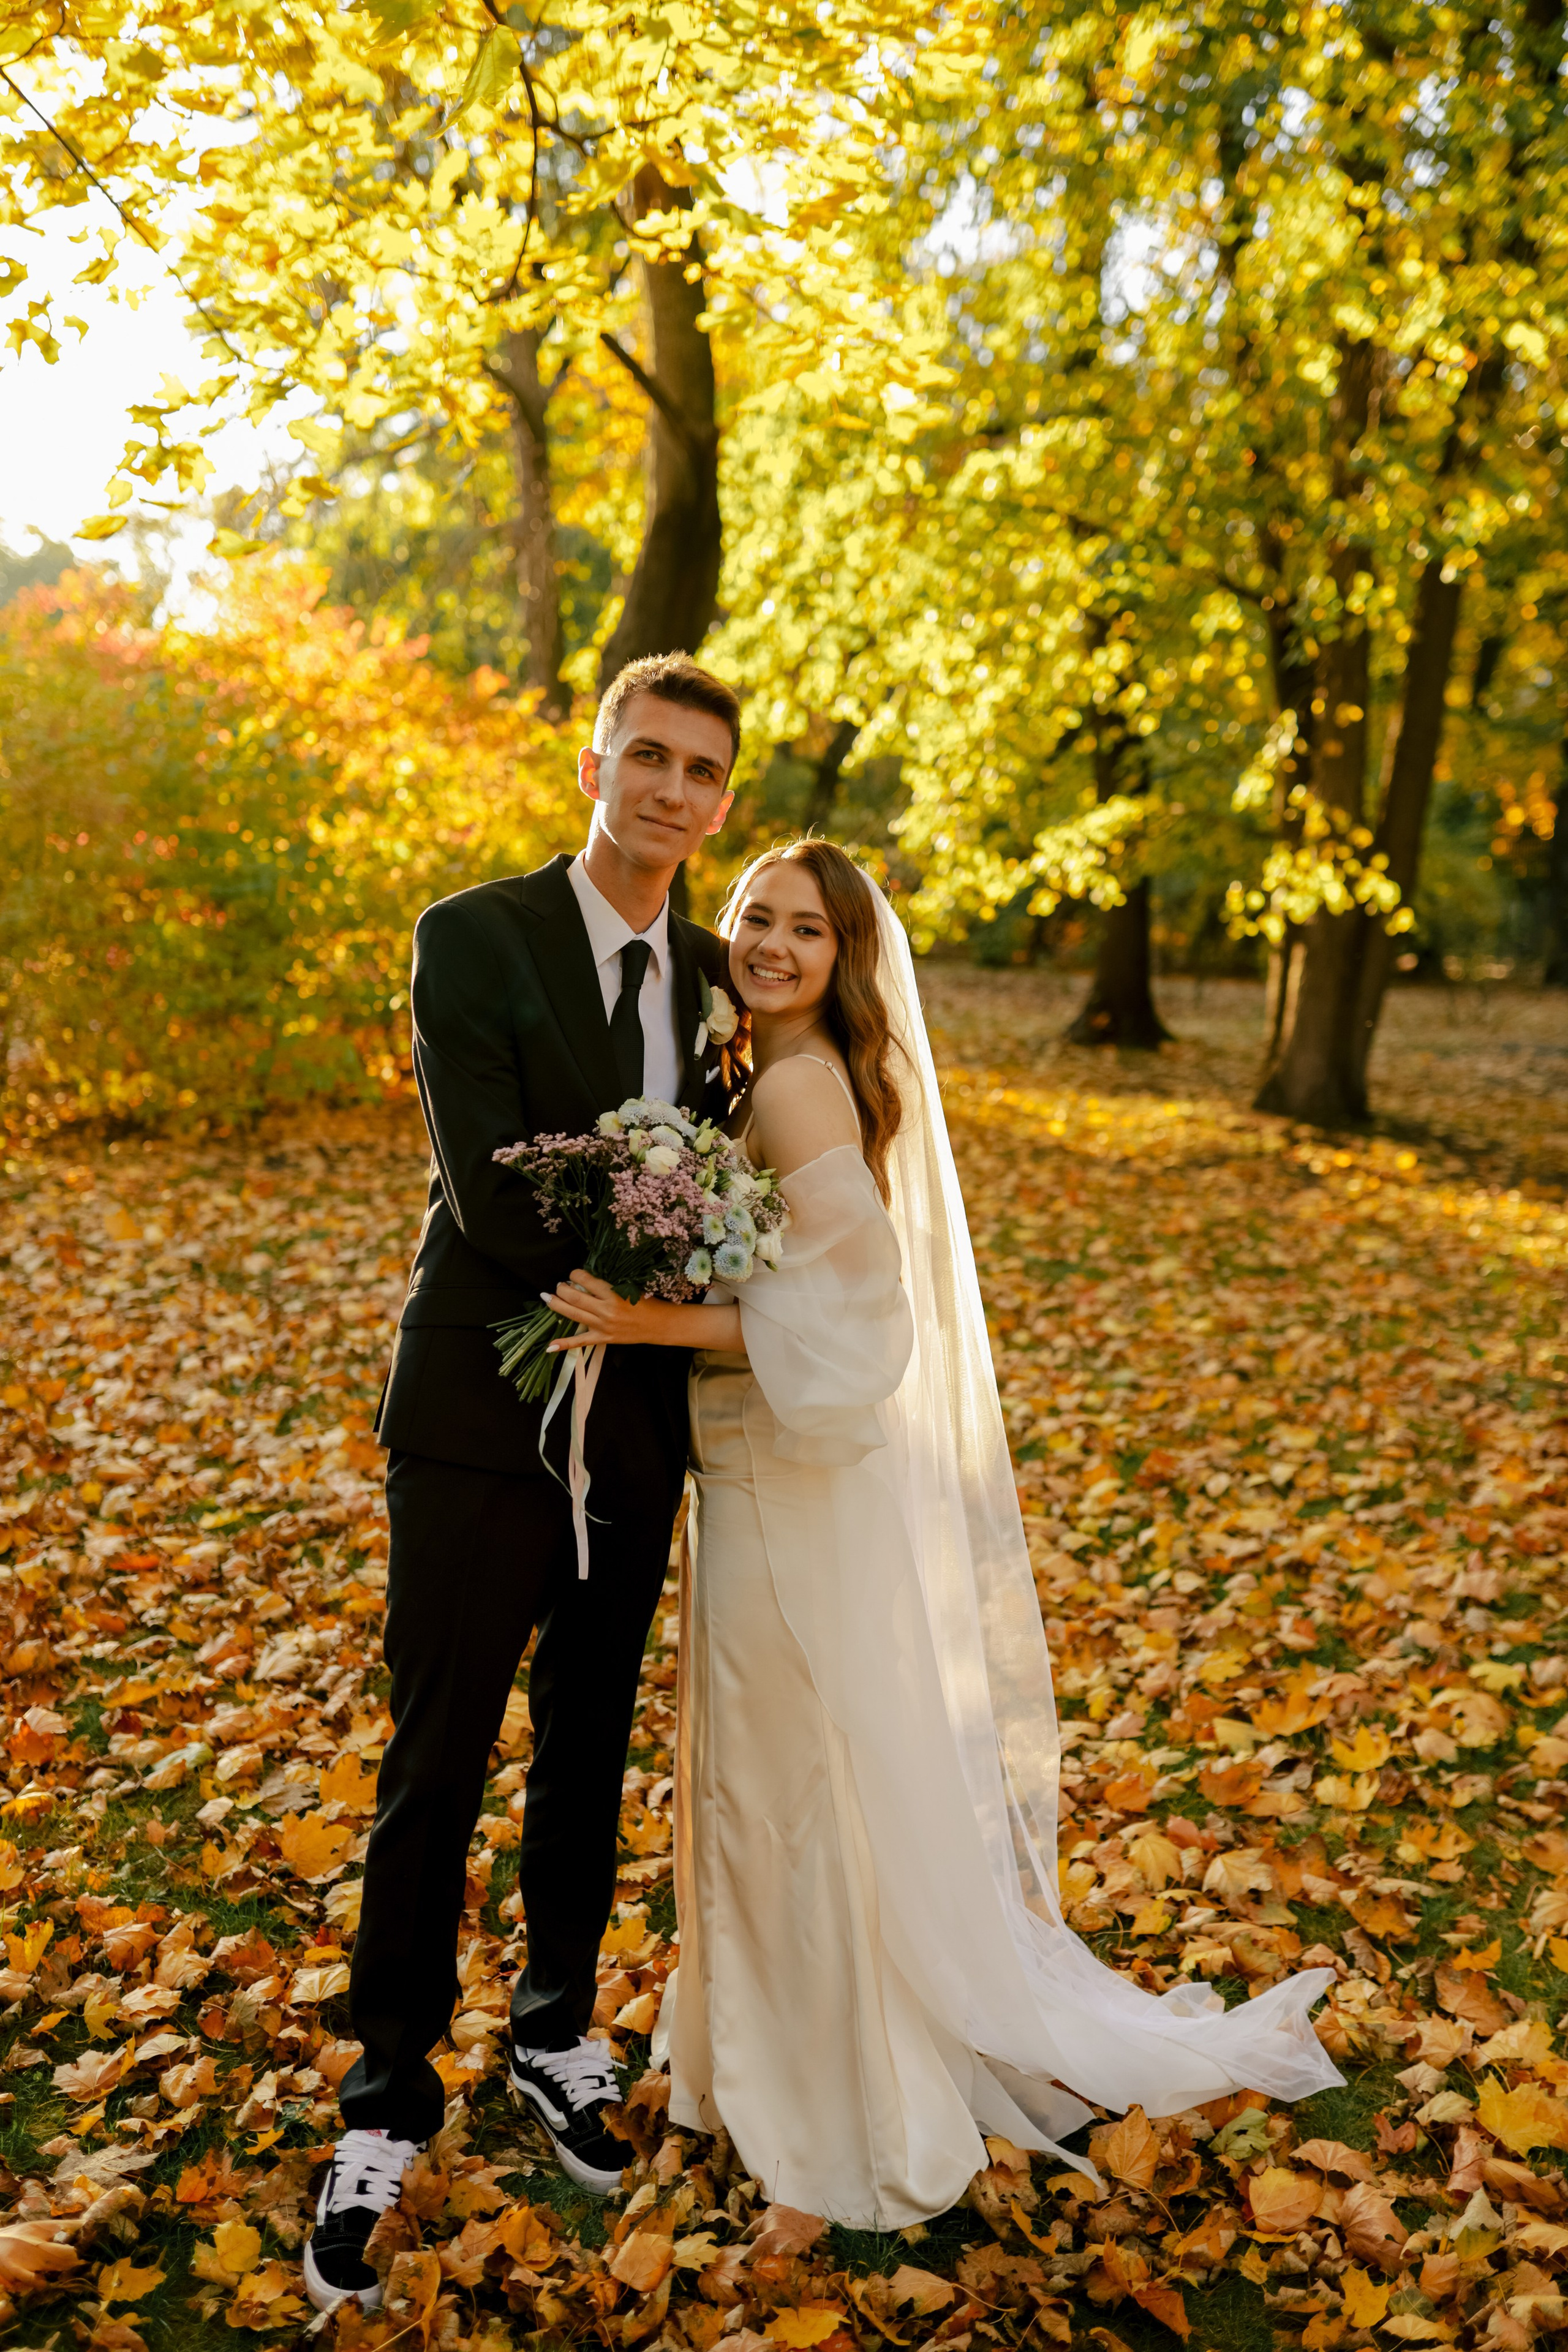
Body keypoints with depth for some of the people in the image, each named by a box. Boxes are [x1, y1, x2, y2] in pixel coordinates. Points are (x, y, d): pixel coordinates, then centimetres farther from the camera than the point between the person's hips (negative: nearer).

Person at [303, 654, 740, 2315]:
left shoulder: (712, 977, 7)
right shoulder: (471, 936, -9)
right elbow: (486, 1191, -18)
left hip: (636, 1425, 5)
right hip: (481, 1418, -4)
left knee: (589, 1756, 17)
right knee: (435, 1769, 3)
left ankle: (557, 2036, 38)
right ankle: (389, 2108, 22)